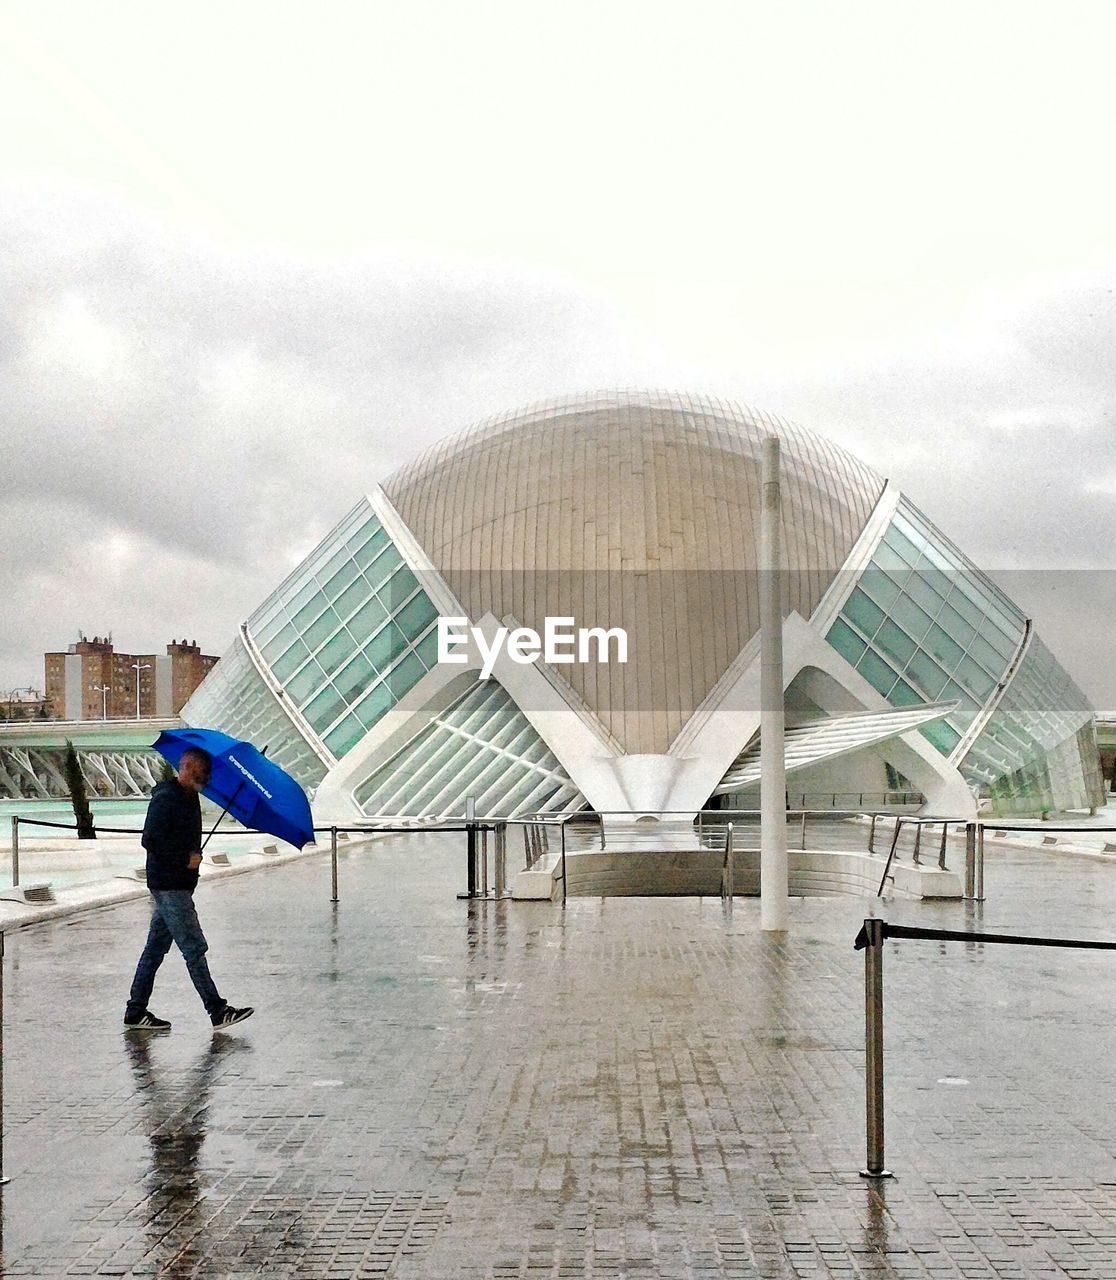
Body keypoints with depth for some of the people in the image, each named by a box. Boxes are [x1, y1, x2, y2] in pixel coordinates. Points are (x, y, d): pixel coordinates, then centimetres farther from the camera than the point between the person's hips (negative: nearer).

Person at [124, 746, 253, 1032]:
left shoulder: (189, 797, 16)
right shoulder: (166, 798, -15)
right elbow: (151, 840, -22)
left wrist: (194, 854, 14)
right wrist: (186, 859, -19)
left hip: (178, 886, 10)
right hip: (169, 887, -10)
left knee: (155, 948, 12)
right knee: (194, 948, -8)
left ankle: (136, 1012, 18)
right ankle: (217, 1011, -5)